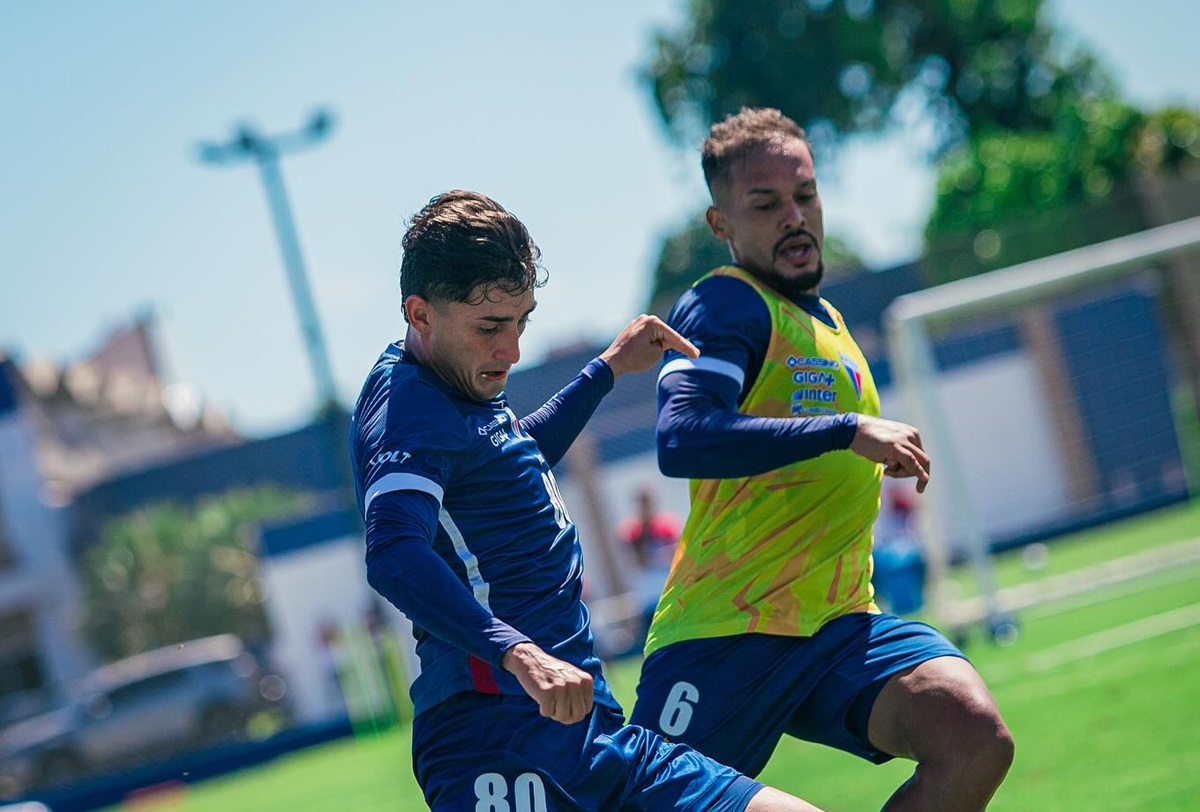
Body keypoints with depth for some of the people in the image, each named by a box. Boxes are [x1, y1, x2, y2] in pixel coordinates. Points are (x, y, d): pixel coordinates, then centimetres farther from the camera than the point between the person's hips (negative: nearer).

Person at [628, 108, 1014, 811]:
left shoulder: (824, 319, 21)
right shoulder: (727, 304, -8)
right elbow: (681, 440, -27)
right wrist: (848, 430, -26)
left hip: (840, 626, 7)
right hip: (725, 640, -6)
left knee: (976, 741, -19)